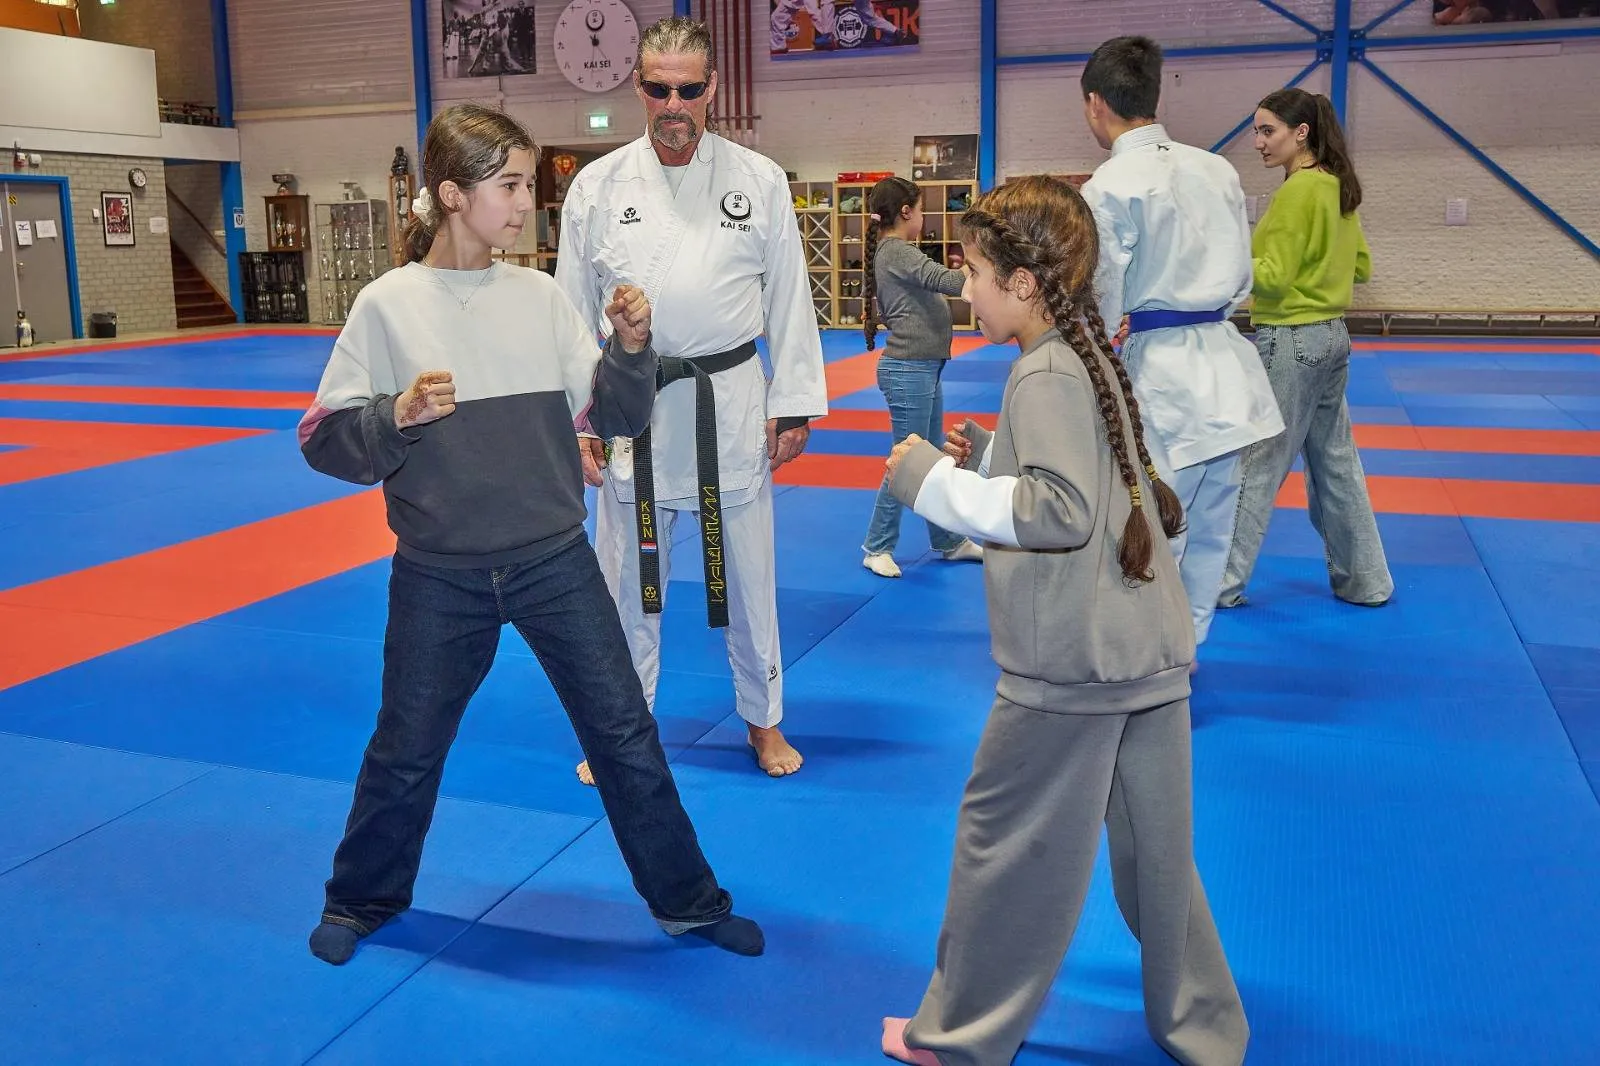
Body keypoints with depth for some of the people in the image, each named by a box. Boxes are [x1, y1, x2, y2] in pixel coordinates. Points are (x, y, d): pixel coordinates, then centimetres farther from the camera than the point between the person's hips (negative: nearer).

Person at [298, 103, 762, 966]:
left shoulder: (540, 296, -1)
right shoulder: (388, 304, -8)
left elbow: (617, 416, 2)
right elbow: (325, 438, -6)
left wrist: (632, 347, -15)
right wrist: (397, 416, -23)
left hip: (555, 561, 2)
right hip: (439, 576, -2)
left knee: (625, 734, 9)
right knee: (406, 751, 15)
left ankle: (689, 902, 27)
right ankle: (360, 900, 42)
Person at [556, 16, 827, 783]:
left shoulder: (760, 181, -2)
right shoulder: (596, 187, -1)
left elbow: (789, 302, 1)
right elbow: (573, 312, 3)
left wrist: (793, 406, 0)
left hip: (731, 405, 0)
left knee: (746, 575, 11)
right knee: (626, 577, 11)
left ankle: (764, 719, 31)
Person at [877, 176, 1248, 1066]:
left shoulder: (1044, 375, -15)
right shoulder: (1093, 357, 13)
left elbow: (1062, 511, -22)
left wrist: (936, 482, -16)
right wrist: (986, 464, 11)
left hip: (1072, 660, -9)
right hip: (1149, 648, 9)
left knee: (1007, 840, 6)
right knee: (1154, 851, 18)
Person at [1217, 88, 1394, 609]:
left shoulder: (1298, 191, -16)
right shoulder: (1338, 187, 10)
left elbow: (1274, 278, -18)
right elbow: (1361, 267, 17)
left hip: (1289, 342, -9)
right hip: (1330, 336, 9)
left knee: (1255, 467, -1)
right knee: (1335, 463, 16)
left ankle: (1222, 583, 7)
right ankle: (1365, 580, 24)